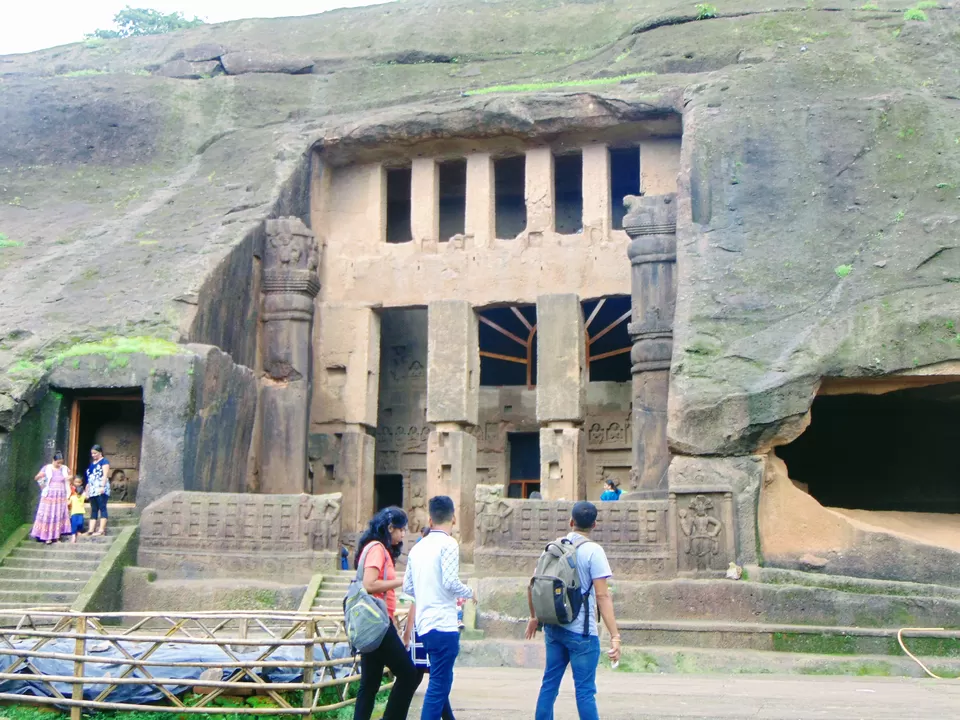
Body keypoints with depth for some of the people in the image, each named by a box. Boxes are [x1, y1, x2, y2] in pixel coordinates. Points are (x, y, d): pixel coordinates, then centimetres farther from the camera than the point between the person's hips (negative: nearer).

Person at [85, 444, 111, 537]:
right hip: (92, 490, 8)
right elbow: (89, 478, 23)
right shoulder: (91, 464, 23)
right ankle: (91, 530, 2)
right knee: (93, 510, 5)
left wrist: (102, 486, -22)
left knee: (102, 508, -10)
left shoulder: (104, 461, 1)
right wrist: (87, 491, 19)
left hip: (101, 490, -8)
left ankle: (101, 530, -15)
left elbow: (105, 474, -11)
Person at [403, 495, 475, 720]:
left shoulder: (417, 548, 12)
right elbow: (451, 581, -19)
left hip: (424, 625, 8)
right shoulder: (448, 544, -9)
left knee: (441, 681, 21)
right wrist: (470, 594, 0)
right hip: (443, 625, -8)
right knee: (438, 686, -5)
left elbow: (408, 587, 12)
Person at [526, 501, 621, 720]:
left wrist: (534, 617, 25)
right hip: (581, 632, -5)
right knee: (585, 690, 0)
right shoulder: (593, 551, -11)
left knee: (549, 683, 14)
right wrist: (615, 637, -15)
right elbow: (602, 596, -16)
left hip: (553, 628, 5)